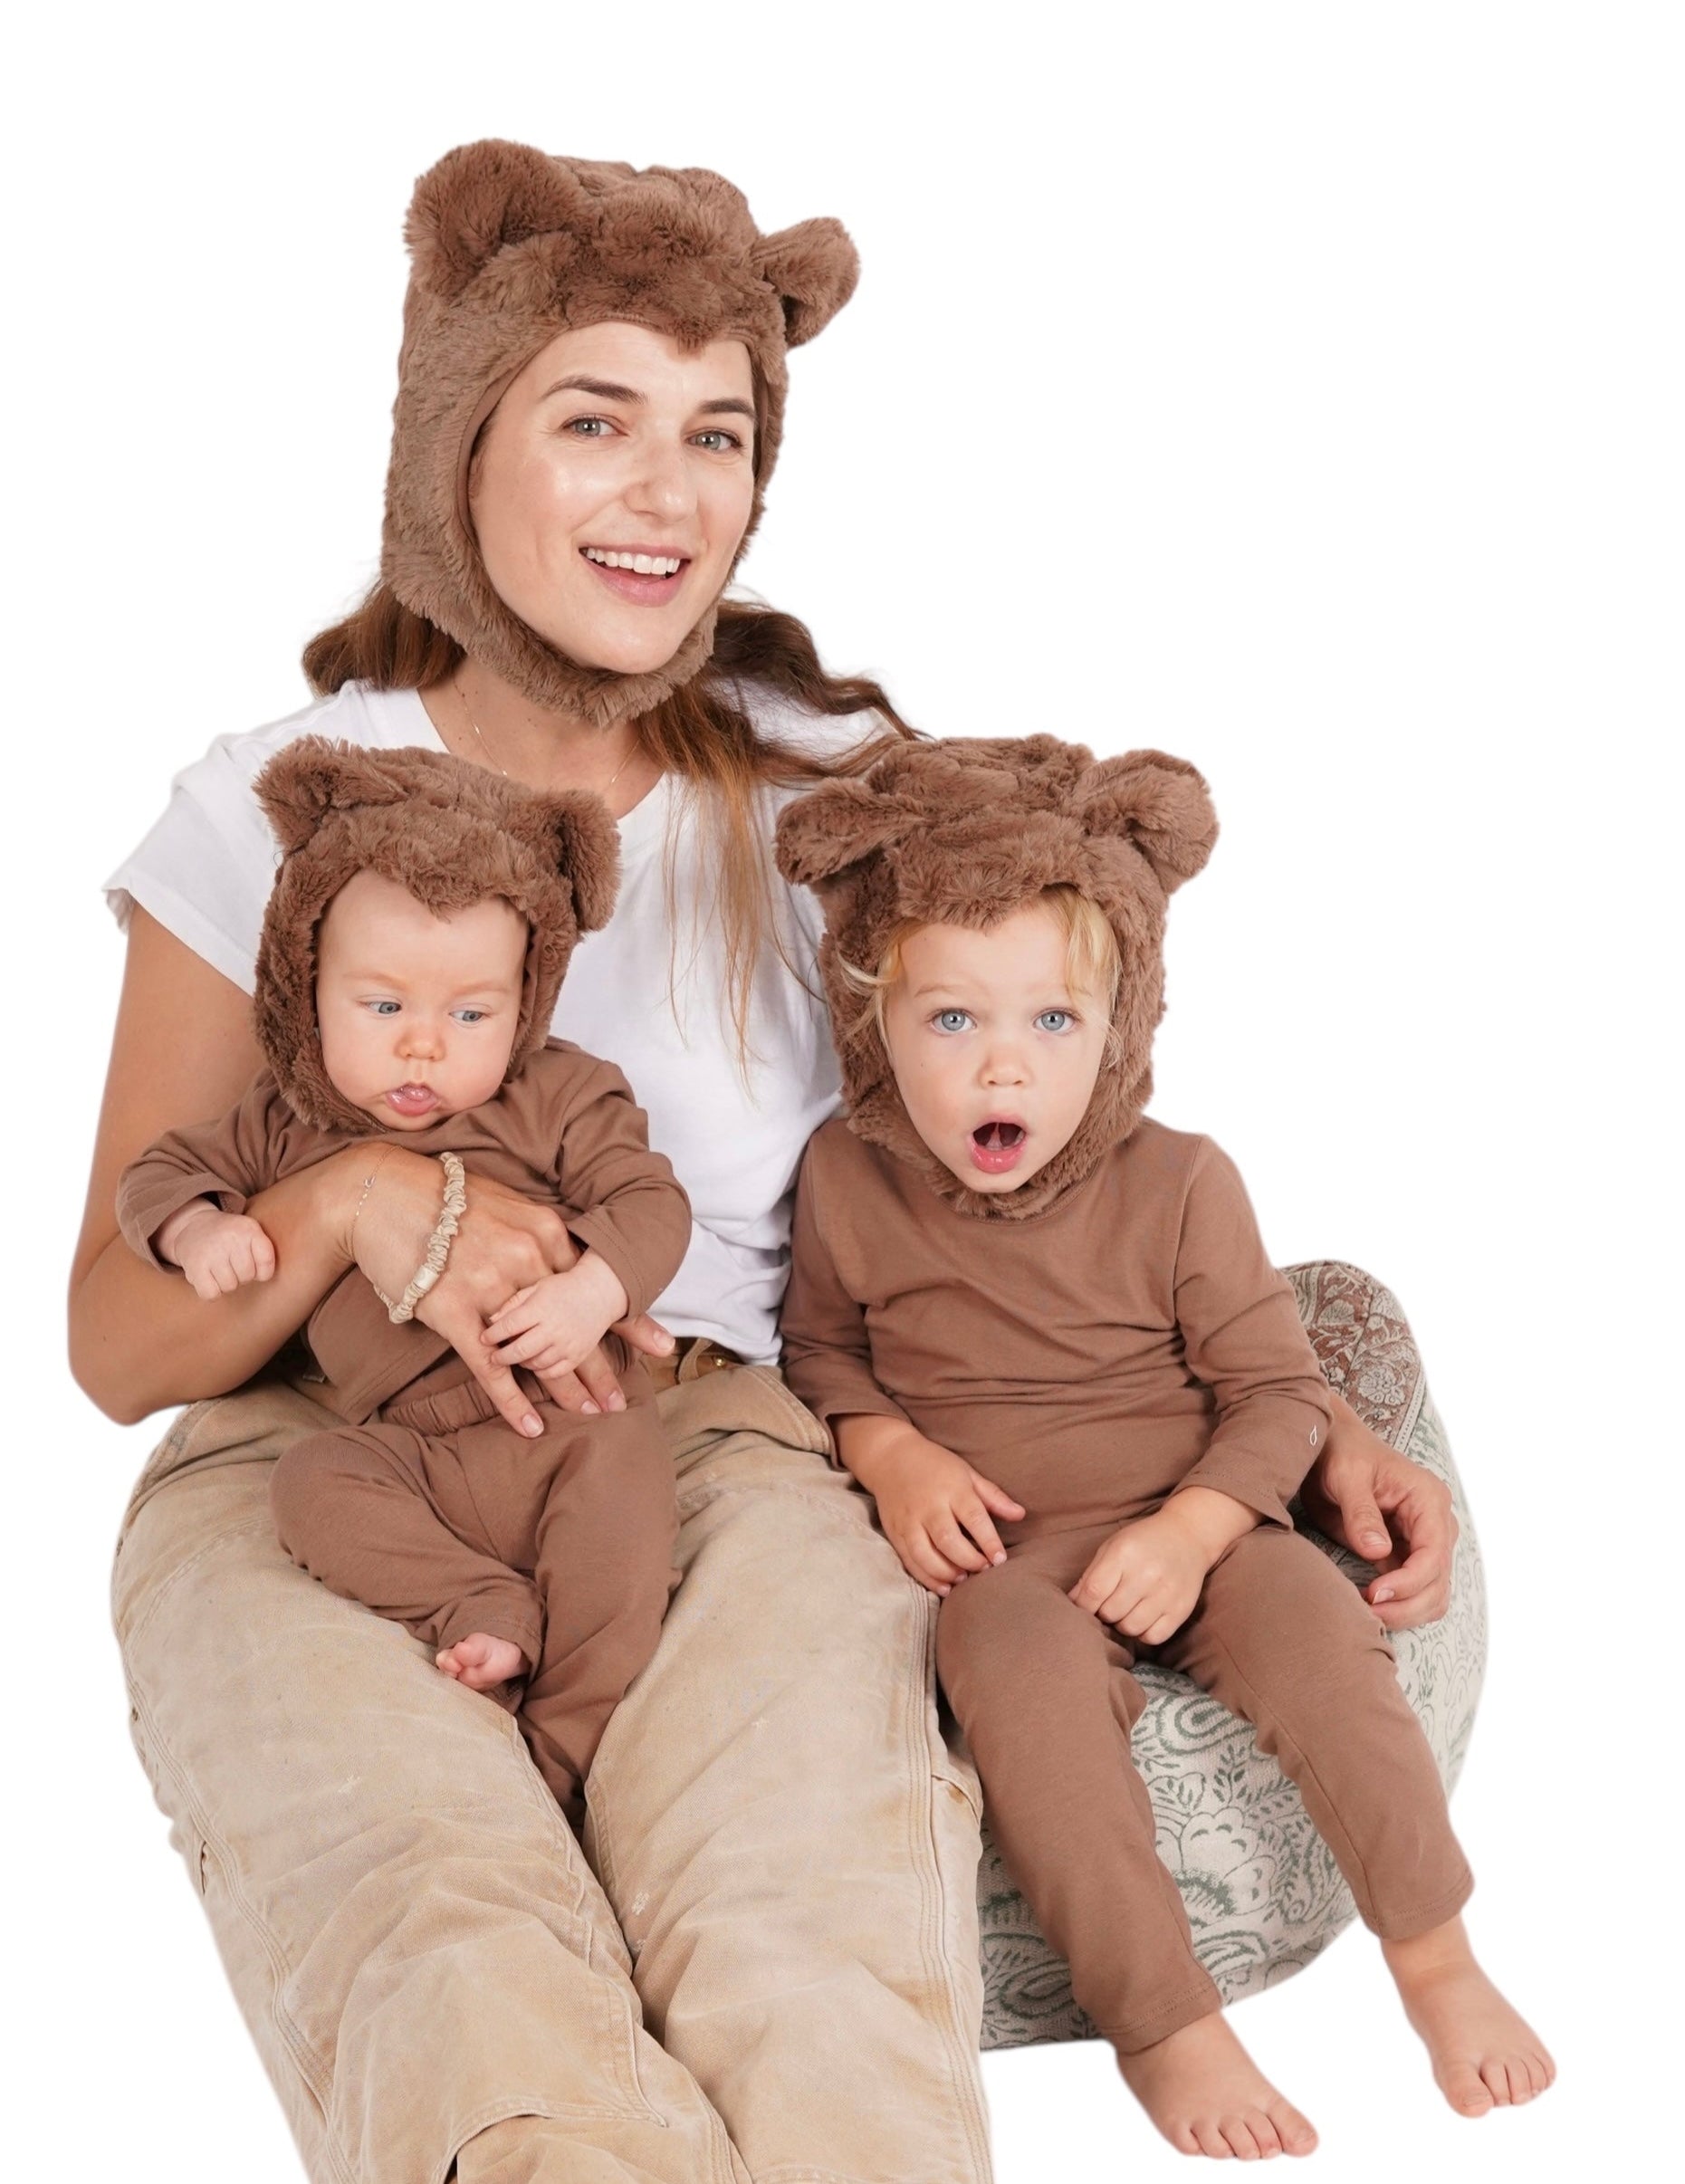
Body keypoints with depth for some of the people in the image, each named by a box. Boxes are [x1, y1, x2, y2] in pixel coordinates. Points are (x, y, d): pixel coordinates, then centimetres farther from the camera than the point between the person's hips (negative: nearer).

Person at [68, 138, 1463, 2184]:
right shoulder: (272, 812, 8)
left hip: (722, 1447, 1)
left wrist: (1302, 1418, 1)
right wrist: (349, 1200, -15)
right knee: (456, 1963, -35)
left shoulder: (833, 790, 10)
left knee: (812, 1969, -33)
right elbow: (118, 1346, 6)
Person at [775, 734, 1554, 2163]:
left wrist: (1190, 1530, -18)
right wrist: (894, 1459, -6)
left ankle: (1437, 1958, -10)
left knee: (1306, 1608, -29)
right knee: (1017, 1648, -34)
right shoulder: (849, 1181, -1)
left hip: (1182, 1532, 1)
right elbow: (820, 1351, 14)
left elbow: (1279, 1391, -2)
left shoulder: (1180, 1186, -5)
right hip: (997, 1555, 0)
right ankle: (1163, 2026, -30)